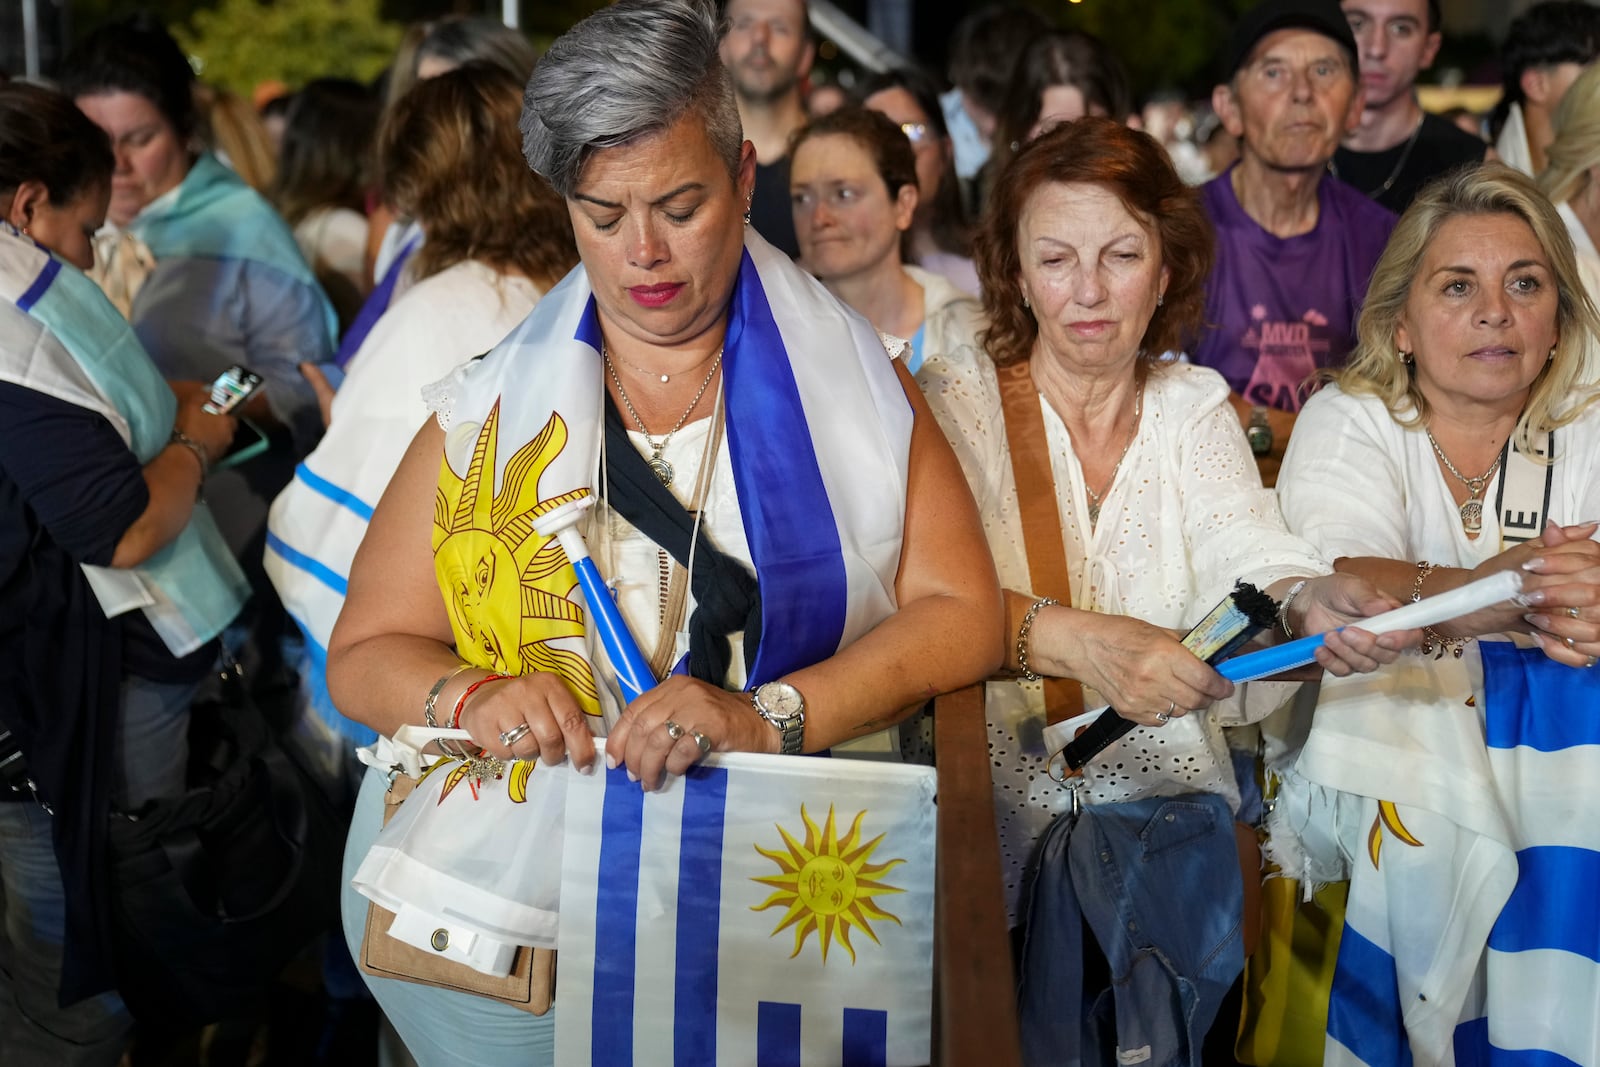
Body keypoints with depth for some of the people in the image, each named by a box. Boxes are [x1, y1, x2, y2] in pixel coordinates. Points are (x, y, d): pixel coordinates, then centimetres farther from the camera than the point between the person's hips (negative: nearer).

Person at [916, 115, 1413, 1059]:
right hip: (1002, 793, -3)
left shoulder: (1193, 407, 12)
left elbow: (1246, 553, -6)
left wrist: (1305, 600, -29)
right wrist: (1074, 640, -30)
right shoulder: (957, 399, 2)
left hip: (1170, 794, 3)